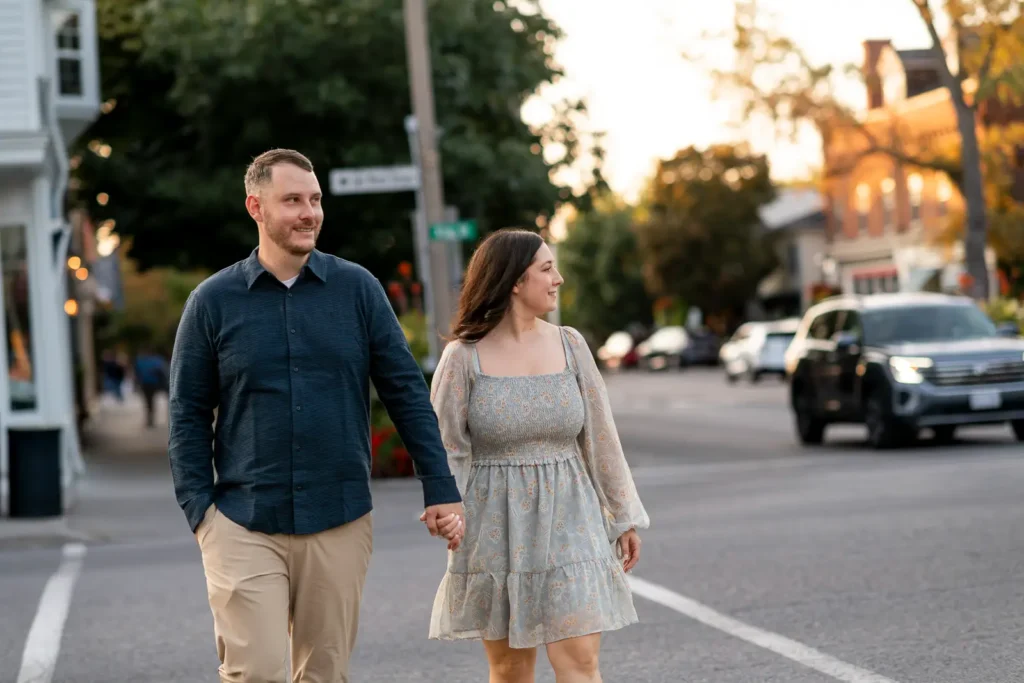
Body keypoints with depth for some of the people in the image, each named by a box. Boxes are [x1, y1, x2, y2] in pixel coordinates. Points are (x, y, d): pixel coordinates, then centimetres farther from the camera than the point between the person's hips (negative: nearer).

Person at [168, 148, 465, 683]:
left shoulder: (357, 288, 3)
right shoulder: (213, 301, 1)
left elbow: (406, 393, 4)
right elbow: (188, 415, 4)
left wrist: (440, 490, 0)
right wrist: (199, 510, -4)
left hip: (339, 523, 1)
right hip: (244, 524, -1)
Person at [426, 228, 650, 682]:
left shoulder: (569, 345, 4)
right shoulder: (463, 357, -5)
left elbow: (600, 437, 8)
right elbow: (445, 447, -3)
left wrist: (624, 517, 9)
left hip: (567, 524, 2)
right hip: (496, 528, -2)